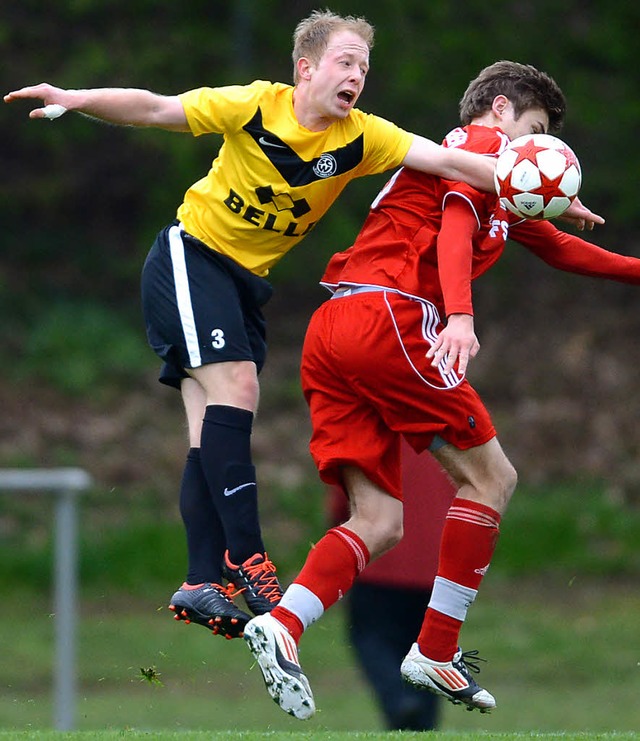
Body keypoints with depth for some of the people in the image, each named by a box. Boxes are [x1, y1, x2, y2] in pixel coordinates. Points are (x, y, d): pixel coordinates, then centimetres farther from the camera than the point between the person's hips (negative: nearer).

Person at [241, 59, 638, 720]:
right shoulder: (484, 143, 5)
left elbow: (557, 247, 45)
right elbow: (455, 225, -14)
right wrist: (460, 316, -28)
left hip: (329, 335, 9)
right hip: (387, 316, -9)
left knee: (379, 523, 2)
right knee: (489, 475, 1)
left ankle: (281, 624, -21)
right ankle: (436, 653, -1)